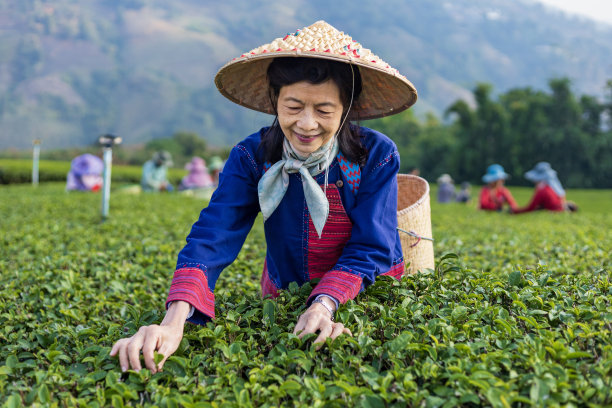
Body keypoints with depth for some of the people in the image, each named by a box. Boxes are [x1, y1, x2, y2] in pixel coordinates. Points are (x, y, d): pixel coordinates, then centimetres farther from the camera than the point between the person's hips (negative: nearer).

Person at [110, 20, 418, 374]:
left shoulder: (377, 156, -17)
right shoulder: (251, 159, -15)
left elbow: (370, 249, -18)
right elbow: (210, 239, -27)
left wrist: (325, 305, -37)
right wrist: (173, 323, -44)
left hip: (370, 295, 0)